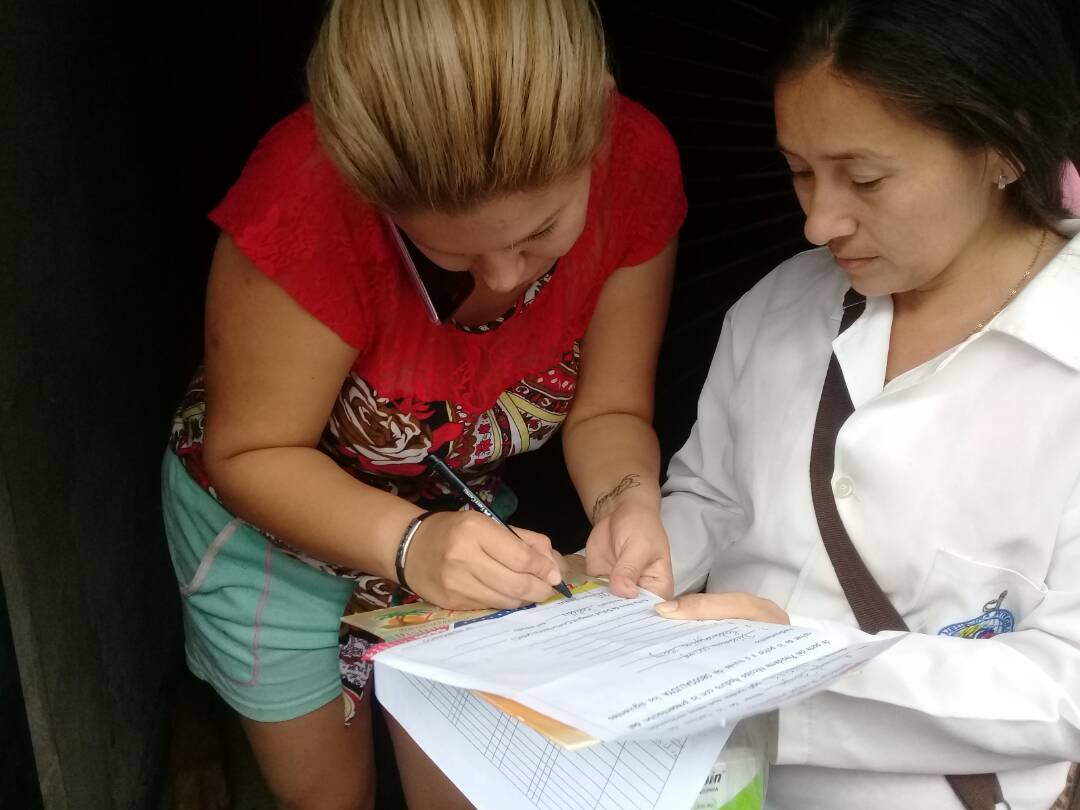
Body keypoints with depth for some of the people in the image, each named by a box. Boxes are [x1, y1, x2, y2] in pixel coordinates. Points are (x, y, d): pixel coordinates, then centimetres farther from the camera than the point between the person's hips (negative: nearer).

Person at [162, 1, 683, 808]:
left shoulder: (637, 166, -27)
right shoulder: (311, 197, -37)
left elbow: (607, 409, -15)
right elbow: (249, 455, -25)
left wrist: (627, 498, -36)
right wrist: (408, 544, -40)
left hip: (458, 520, 3)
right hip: (269, 521, -2)